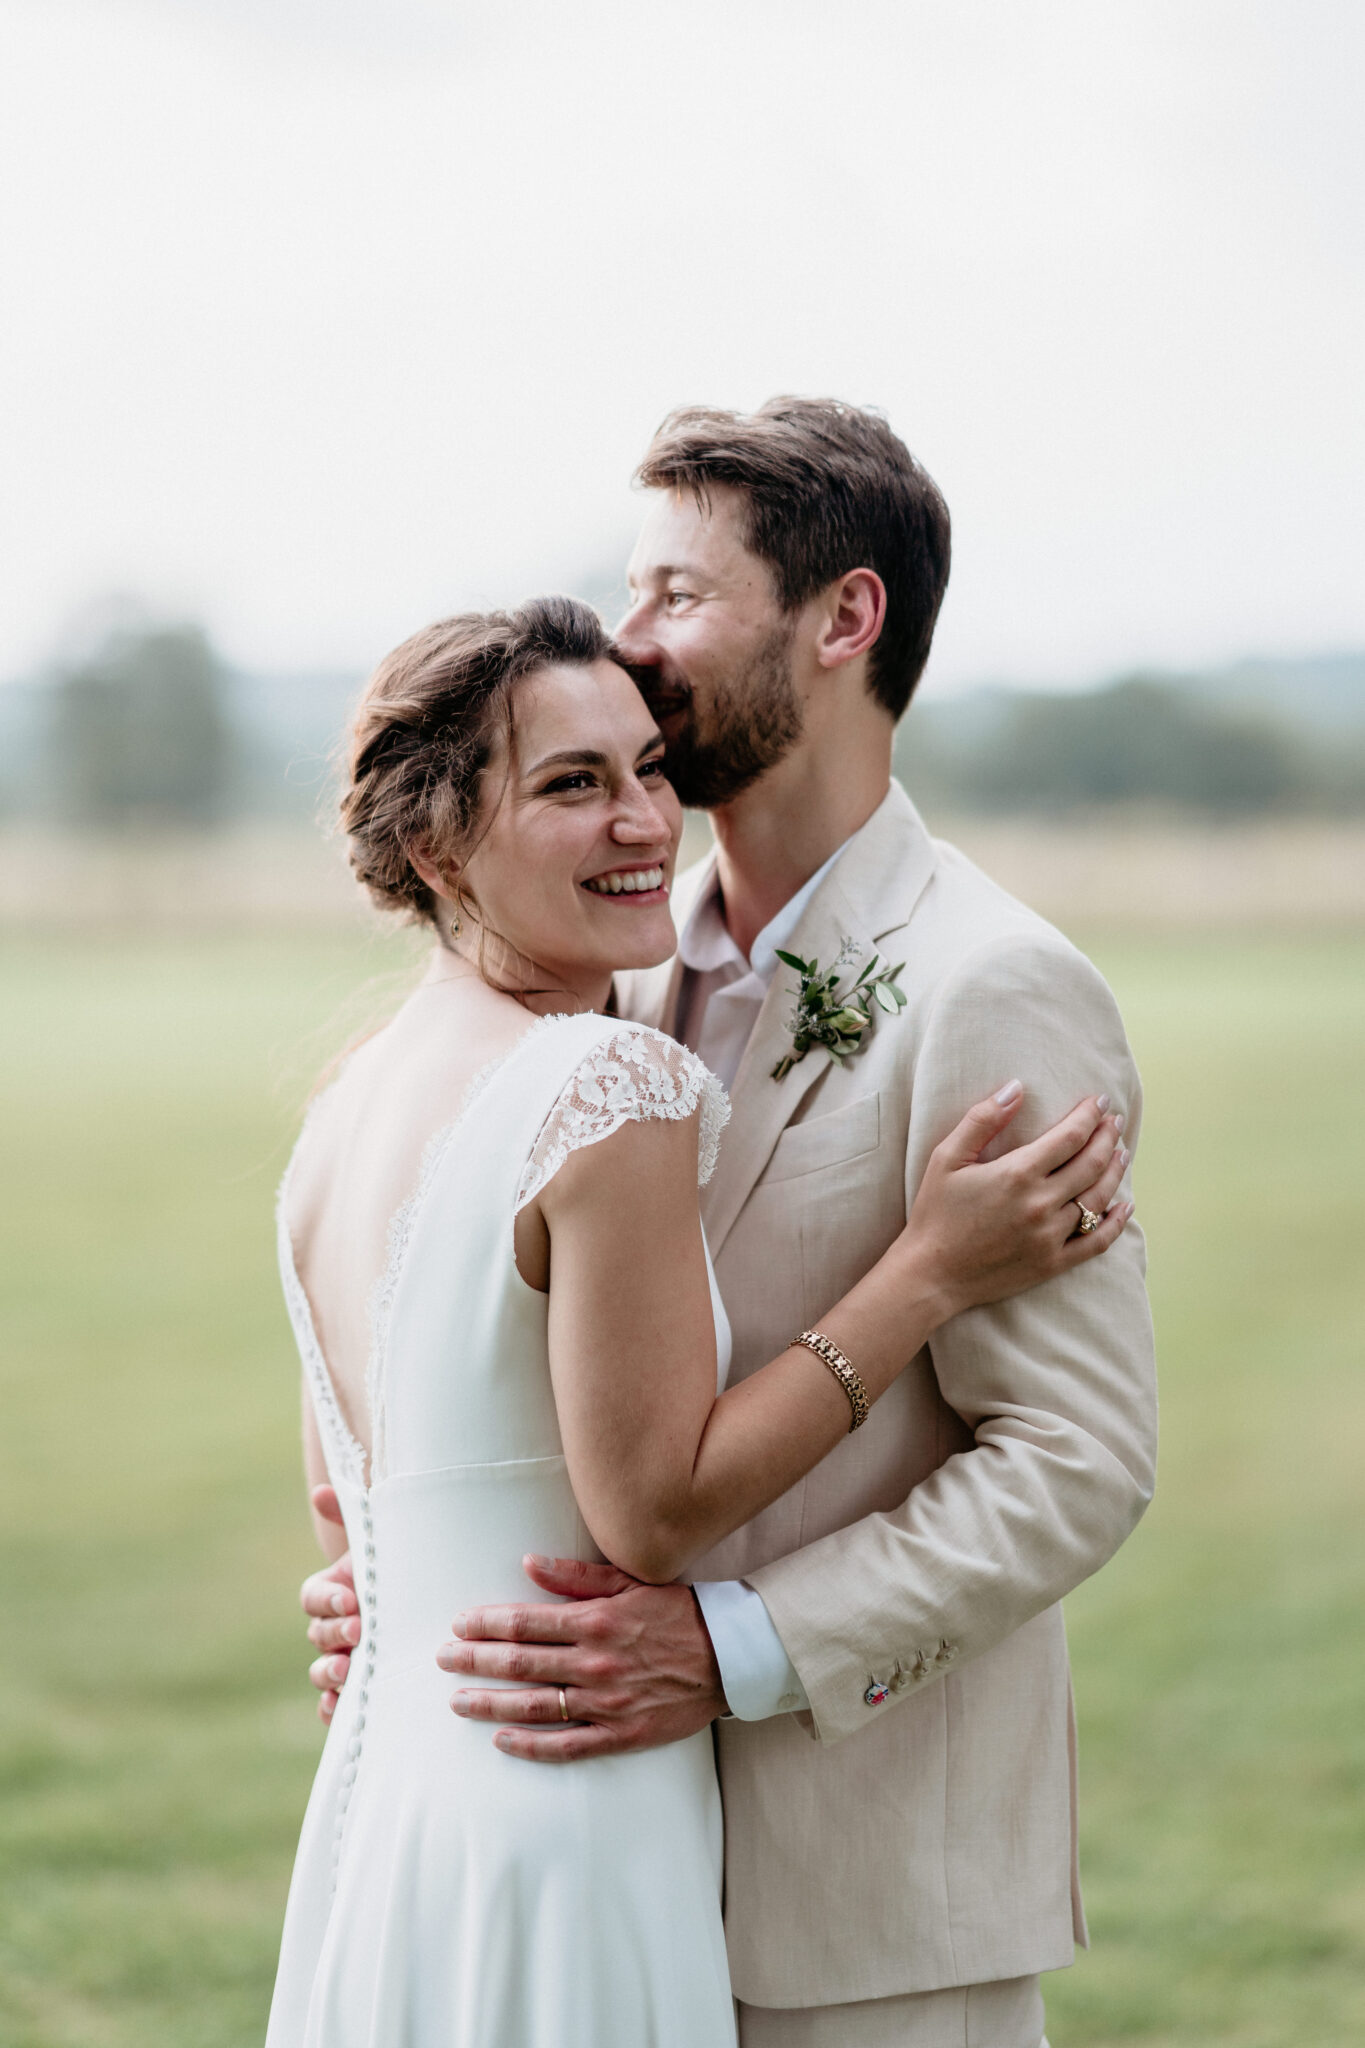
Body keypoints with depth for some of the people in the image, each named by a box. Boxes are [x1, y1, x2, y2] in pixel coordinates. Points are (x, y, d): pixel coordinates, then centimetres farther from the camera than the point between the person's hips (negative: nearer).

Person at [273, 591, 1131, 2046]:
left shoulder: (349, 1098, 7)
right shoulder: (616, 1085, -18)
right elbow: (653, 1512, -17)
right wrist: (931, 1270, -13)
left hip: (371, 1789, 8)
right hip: (556, 1835, -8)